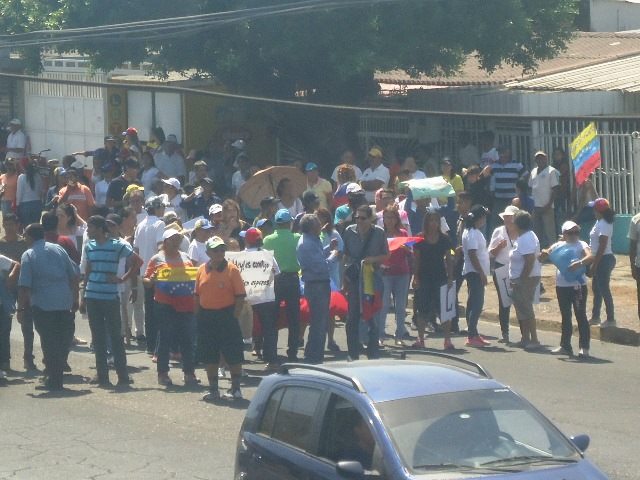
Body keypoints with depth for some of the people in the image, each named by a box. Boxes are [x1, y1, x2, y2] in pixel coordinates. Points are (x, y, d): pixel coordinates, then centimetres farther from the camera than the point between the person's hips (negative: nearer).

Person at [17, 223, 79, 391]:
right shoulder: (58, 249, 9)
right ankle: (57, 379, 17)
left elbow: (24, 286, -9)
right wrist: (75, 300, 18)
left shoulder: (28, 255, -3)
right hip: (65, 303, 4)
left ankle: (54, 381, 6)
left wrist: (21, 309, -3)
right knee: (63, 341, 12)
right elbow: (74, 275, 9)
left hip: (43, 305, -3)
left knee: (49, 343, 4)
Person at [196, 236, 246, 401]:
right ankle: (213, 389, 18)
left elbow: (240, 295, -7)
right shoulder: (202, 270, 5)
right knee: (209, 356, 9)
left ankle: (236, 388, 11)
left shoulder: (231, 269, -6)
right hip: (206, 316, 4)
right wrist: (198, 315, 5)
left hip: (226, 315, -4)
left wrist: (234, 316, -11)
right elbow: (197, 295, 12)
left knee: (233, 355, 0)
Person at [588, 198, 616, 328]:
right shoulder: (601, 222, 3)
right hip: (601, 260, 11)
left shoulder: (603, 225, -23)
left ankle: (610, 319, 5)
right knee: (596, 288, 18)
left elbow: (602, 248, -25)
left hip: (604, 260, -11)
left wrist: (594, 265, -22)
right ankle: (595, 317, 28)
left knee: (604, 289, -3)